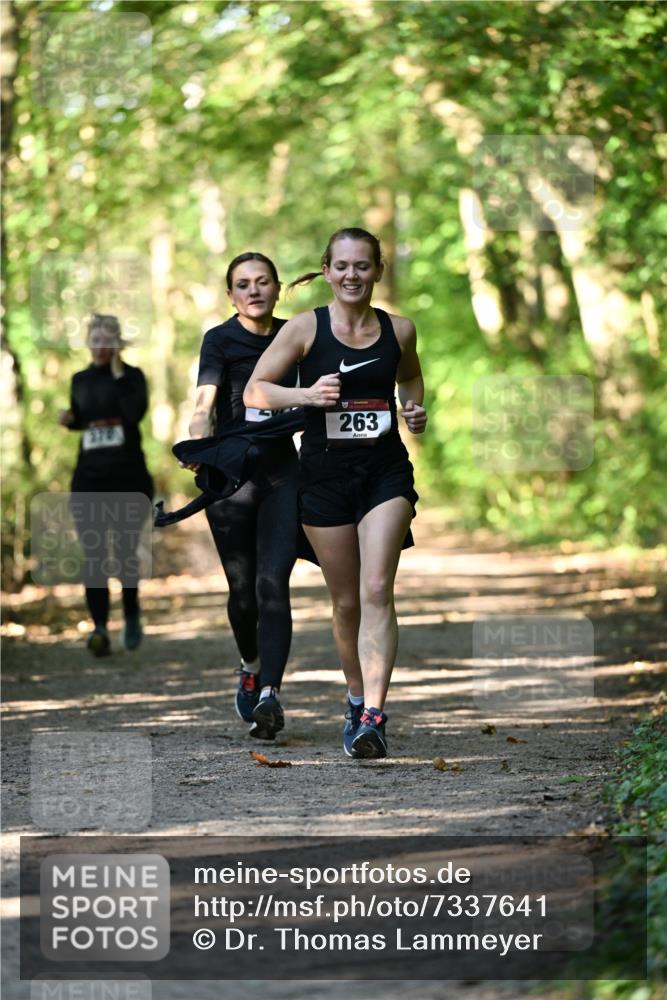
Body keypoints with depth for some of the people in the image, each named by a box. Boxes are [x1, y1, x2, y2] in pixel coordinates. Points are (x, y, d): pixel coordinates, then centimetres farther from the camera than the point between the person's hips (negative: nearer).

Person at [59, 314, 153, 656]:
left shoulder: (131, 376, 0)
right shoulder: (80, 380, 12)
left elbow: (135, 413, -18)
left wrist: (118, 373, -15)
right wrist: (69, 419, 3)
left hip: (127, 475, -3)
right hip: (89, 477, 3)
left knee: (124, 551, 2)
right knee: (93, 554, -9)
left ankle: (132, 616, 26)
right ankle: (99, 627, -15)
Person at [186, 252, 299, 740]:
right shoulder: (220, 340, -2)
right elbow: (204, 403, -17)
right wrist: (198, 444, -35)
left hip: (283, 471, 1)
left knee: (272, 584, -12)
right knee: (242, 588, 5)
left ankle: (269, 693, -18)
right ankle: (251, 666, 34)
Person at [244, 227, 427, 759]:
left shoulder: (399, 330, 5)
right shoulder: (306, 329, -2)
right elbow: (254, 390, -2)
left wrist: (416, 411, 6)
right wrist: (306, 395, -18)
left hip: (386, 471, 0)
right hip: (325, 473, 0)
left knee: (377, 591, -15)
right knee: (346, 601, 8)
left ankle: (373, 716, -21)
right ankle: (357, 698, 30)